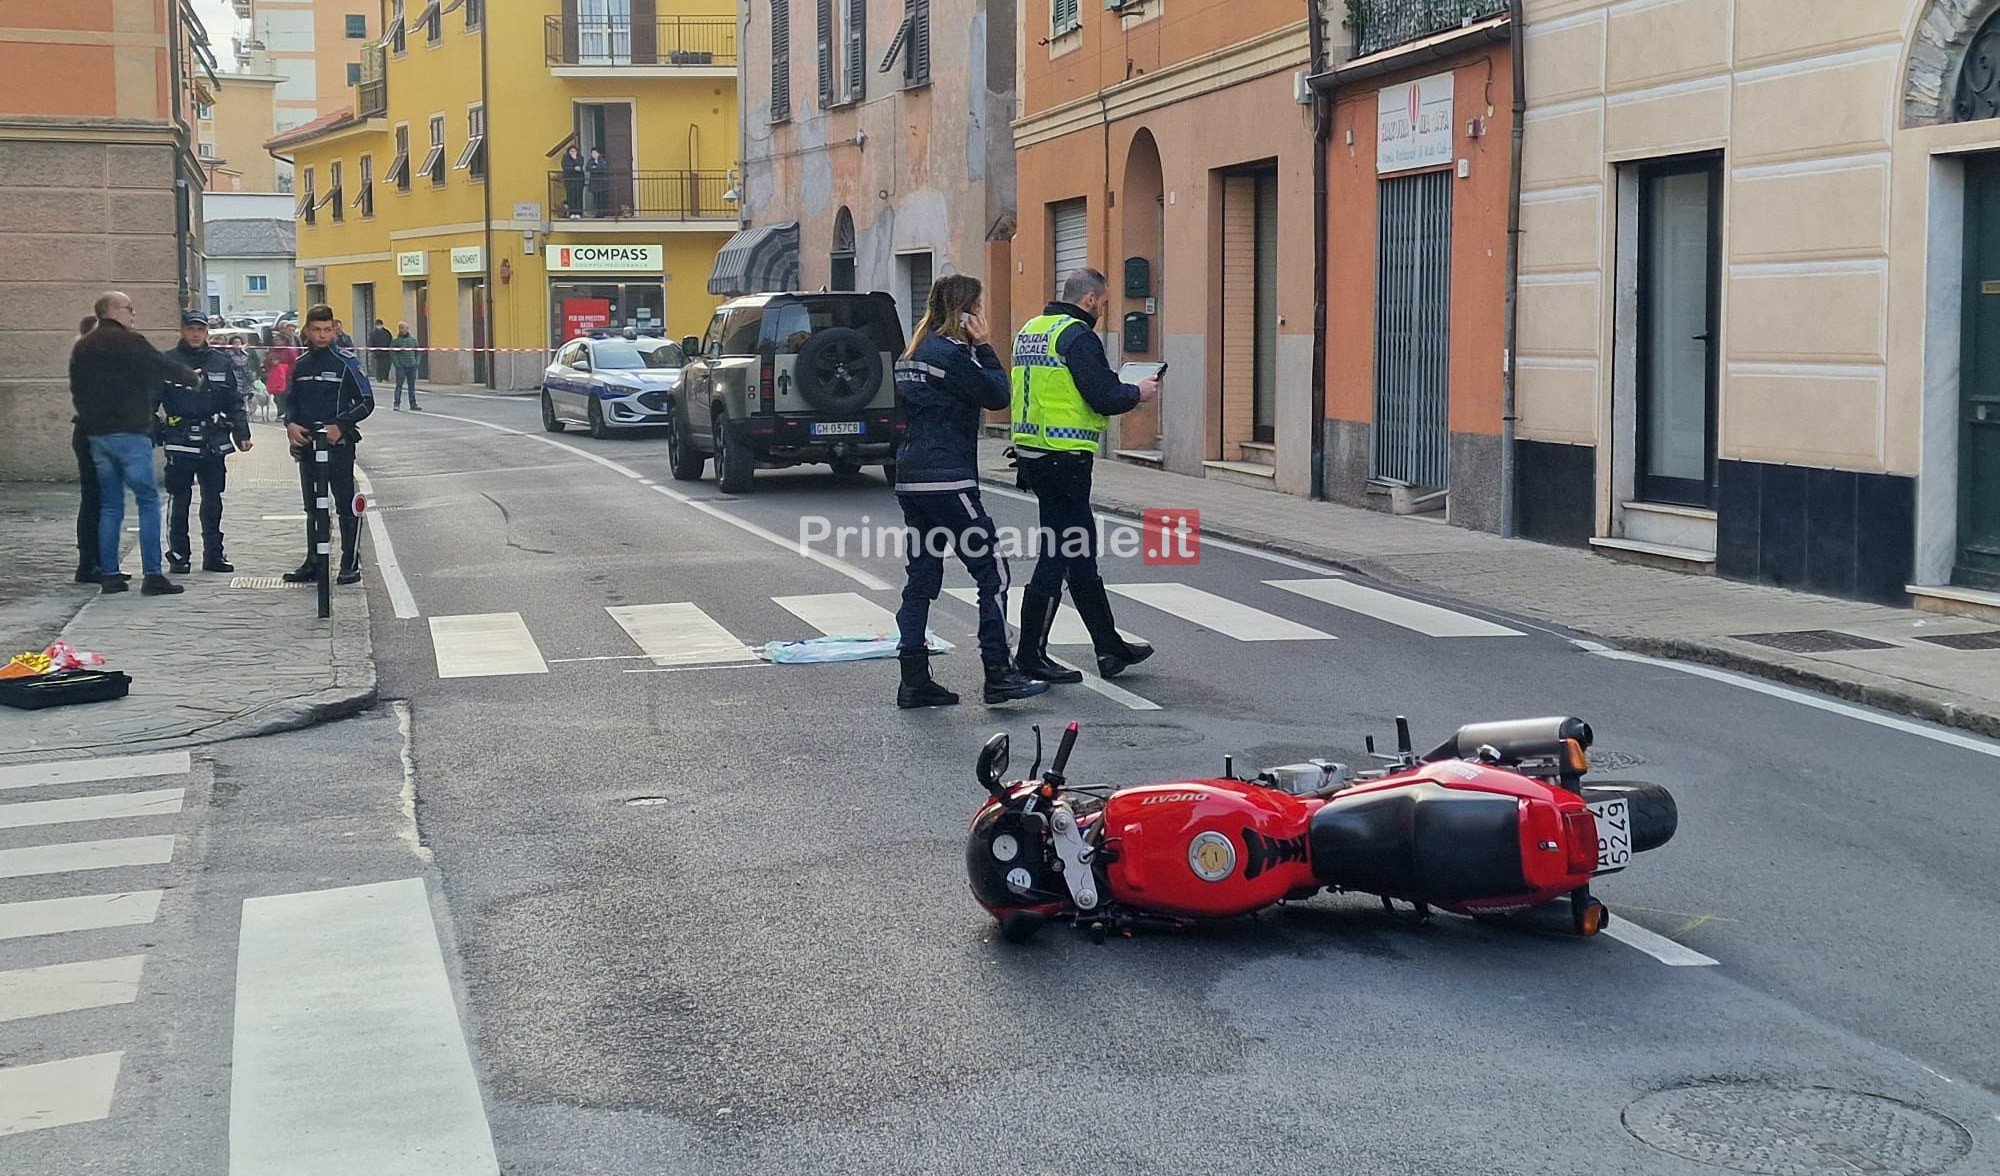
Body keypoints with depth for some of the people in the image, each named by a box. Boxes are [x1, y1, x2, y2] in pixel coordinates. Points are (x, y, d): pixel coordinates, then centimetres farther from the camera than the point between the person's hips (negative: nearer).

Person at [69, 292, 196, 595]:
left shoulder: (81, 348, 13)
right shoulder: (129, 342, -9)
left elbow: (76, 391, 16)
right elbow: (163, 368, -3)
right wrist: (191, 377, 15)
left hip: (96, 434, 7)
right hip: (130, 433, -7)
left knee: (109, 506, 11)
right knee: (148, 502, -3)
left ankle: (109, 575, 10)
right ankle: (153, 575, -8)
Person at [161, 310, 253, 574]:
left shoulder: (222, 362, 9)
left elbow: (235, 402, 11)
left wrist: (242, 434, 4)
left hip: (214, 442, 3)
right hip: (180, 441, -3)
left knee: (213, 501, 9)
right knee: (179, 501, 1)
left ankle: (214, 554, 17)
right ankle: (178, 555, 9)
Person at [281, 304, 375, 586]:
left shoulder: (346, 361, -4)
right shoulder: (300, 364, 11)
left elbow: (366, 401, -5)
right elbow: (291, 400, 20)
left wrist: (339, 426, -15)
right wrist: (290, 423, 0)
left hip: (339, 444, -5)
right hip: (306, 444, 5)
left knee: (346, 505, -3)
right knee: (313, 507, 10)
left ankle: (350, 564, 3)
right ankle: (313, 564, 16)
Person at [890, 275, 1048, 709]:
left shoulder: (915, 353, 16)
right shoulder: (950, 353, -13)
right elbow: (997, 394, -10)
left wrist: (975, 347, 12)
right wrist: (983, 344, -4)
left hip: (911, 478, 10)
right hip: (947, 480, -10)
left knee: (921, 576, 9)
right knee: (992, 572, -2)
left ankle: (914, 681, 9)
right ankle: (999, 675, -1)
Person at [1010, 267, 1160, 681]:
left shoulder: (1030, 331, 15)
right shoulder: (1077, 335, -13)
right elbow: (1105, 399, -18)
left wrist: (1120, 388, 22)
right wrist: (1138, 393, 2)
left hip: (1031, 453, 10)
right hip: (1064, 457, -10)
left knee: (1082, 553, 15)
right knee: (1059, 553, -2)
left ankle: (1110, 648, 23)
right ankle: (1031, 655, 4)